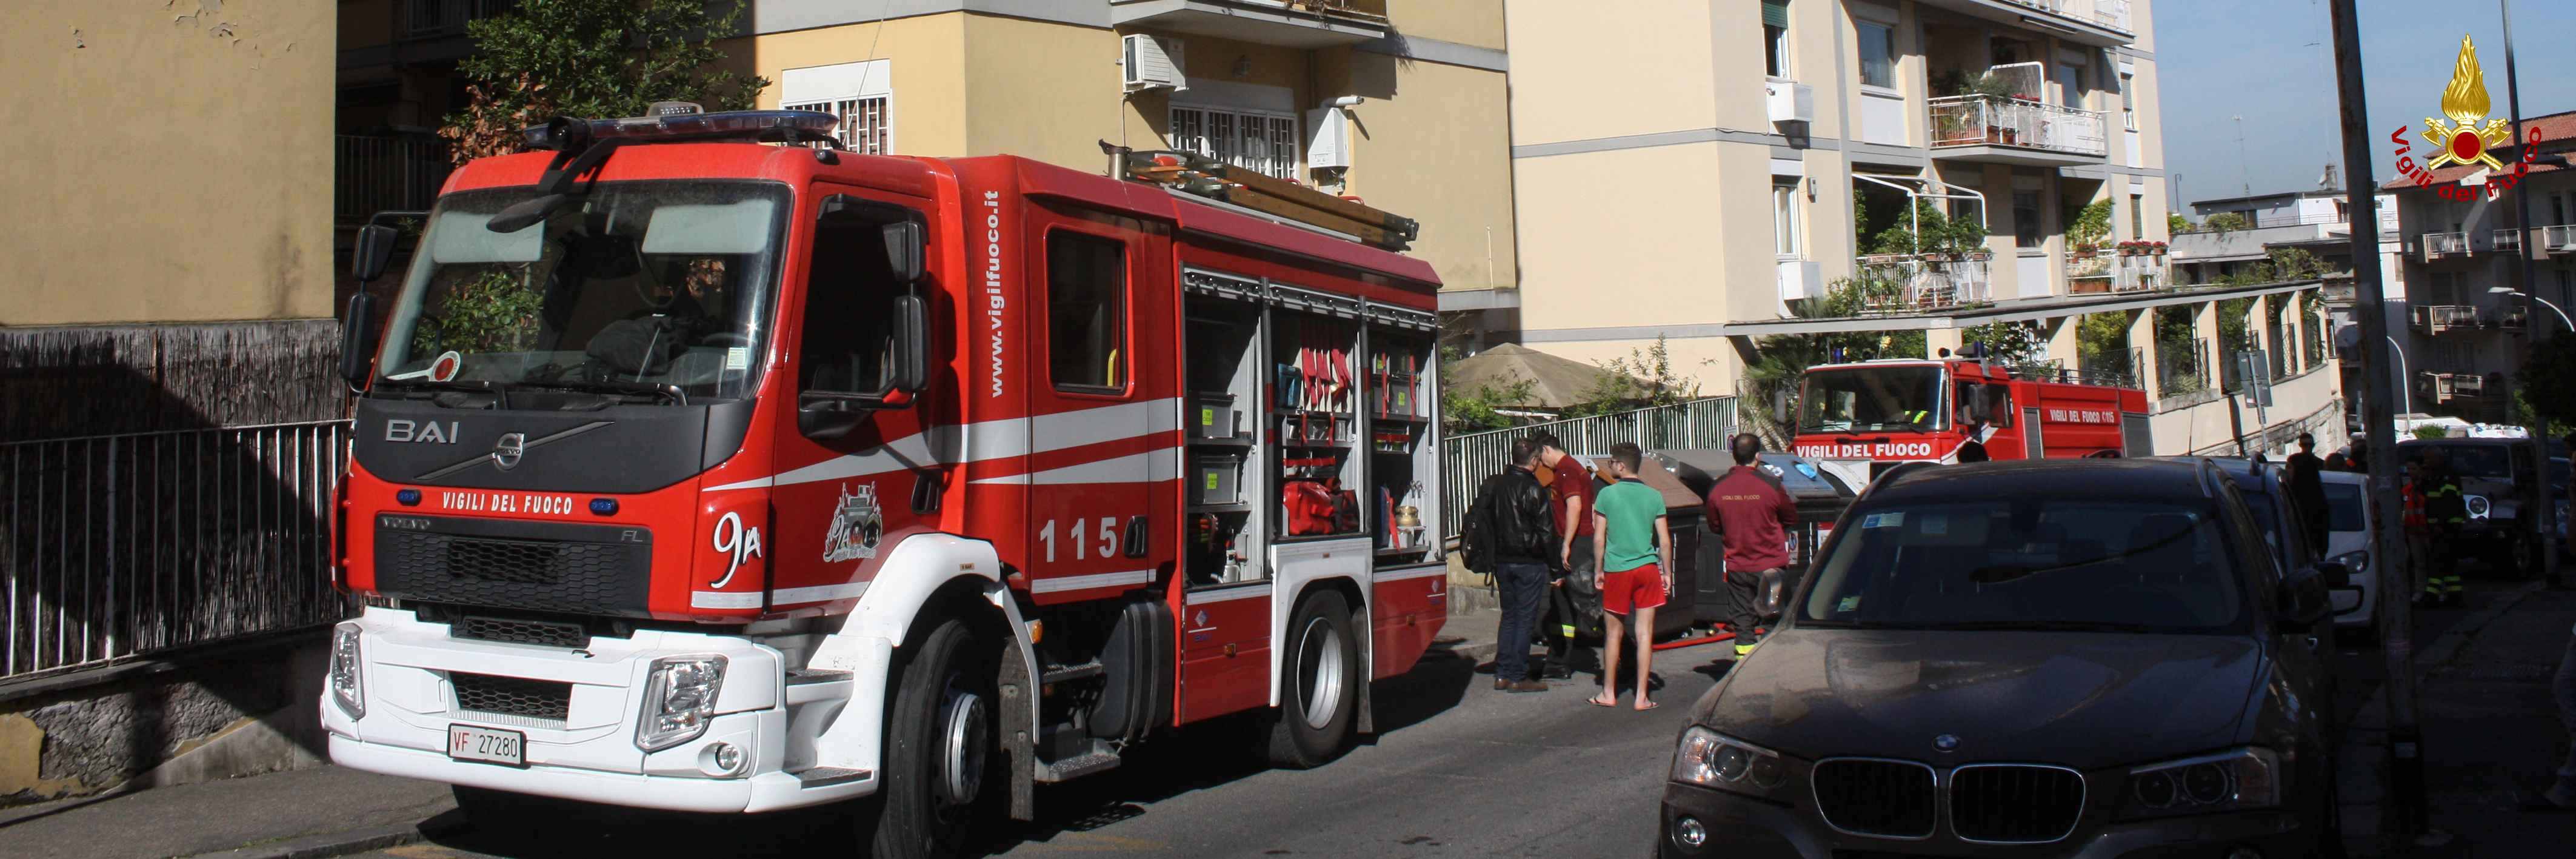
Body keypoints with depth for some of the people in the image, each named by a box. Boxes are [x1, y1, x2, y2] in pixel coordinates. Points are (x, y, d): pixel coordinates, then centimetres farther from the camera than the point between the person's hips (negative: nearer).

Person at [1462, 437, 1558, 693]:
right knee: (1525, 619, 0)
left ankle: (1502, 674, 14)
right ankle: (1518, 677, 0)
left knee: (1509, 616, 15)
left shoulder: (1493, 485, 7)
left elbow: (1477, 518, 9)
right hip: (1528, 563, -6)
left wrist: (1491, 557, 13)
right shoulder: (1533, 489, -13)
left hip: (1501, 562, 6)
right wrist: (1552, 559, -5)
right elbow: (1544, 530, -13)